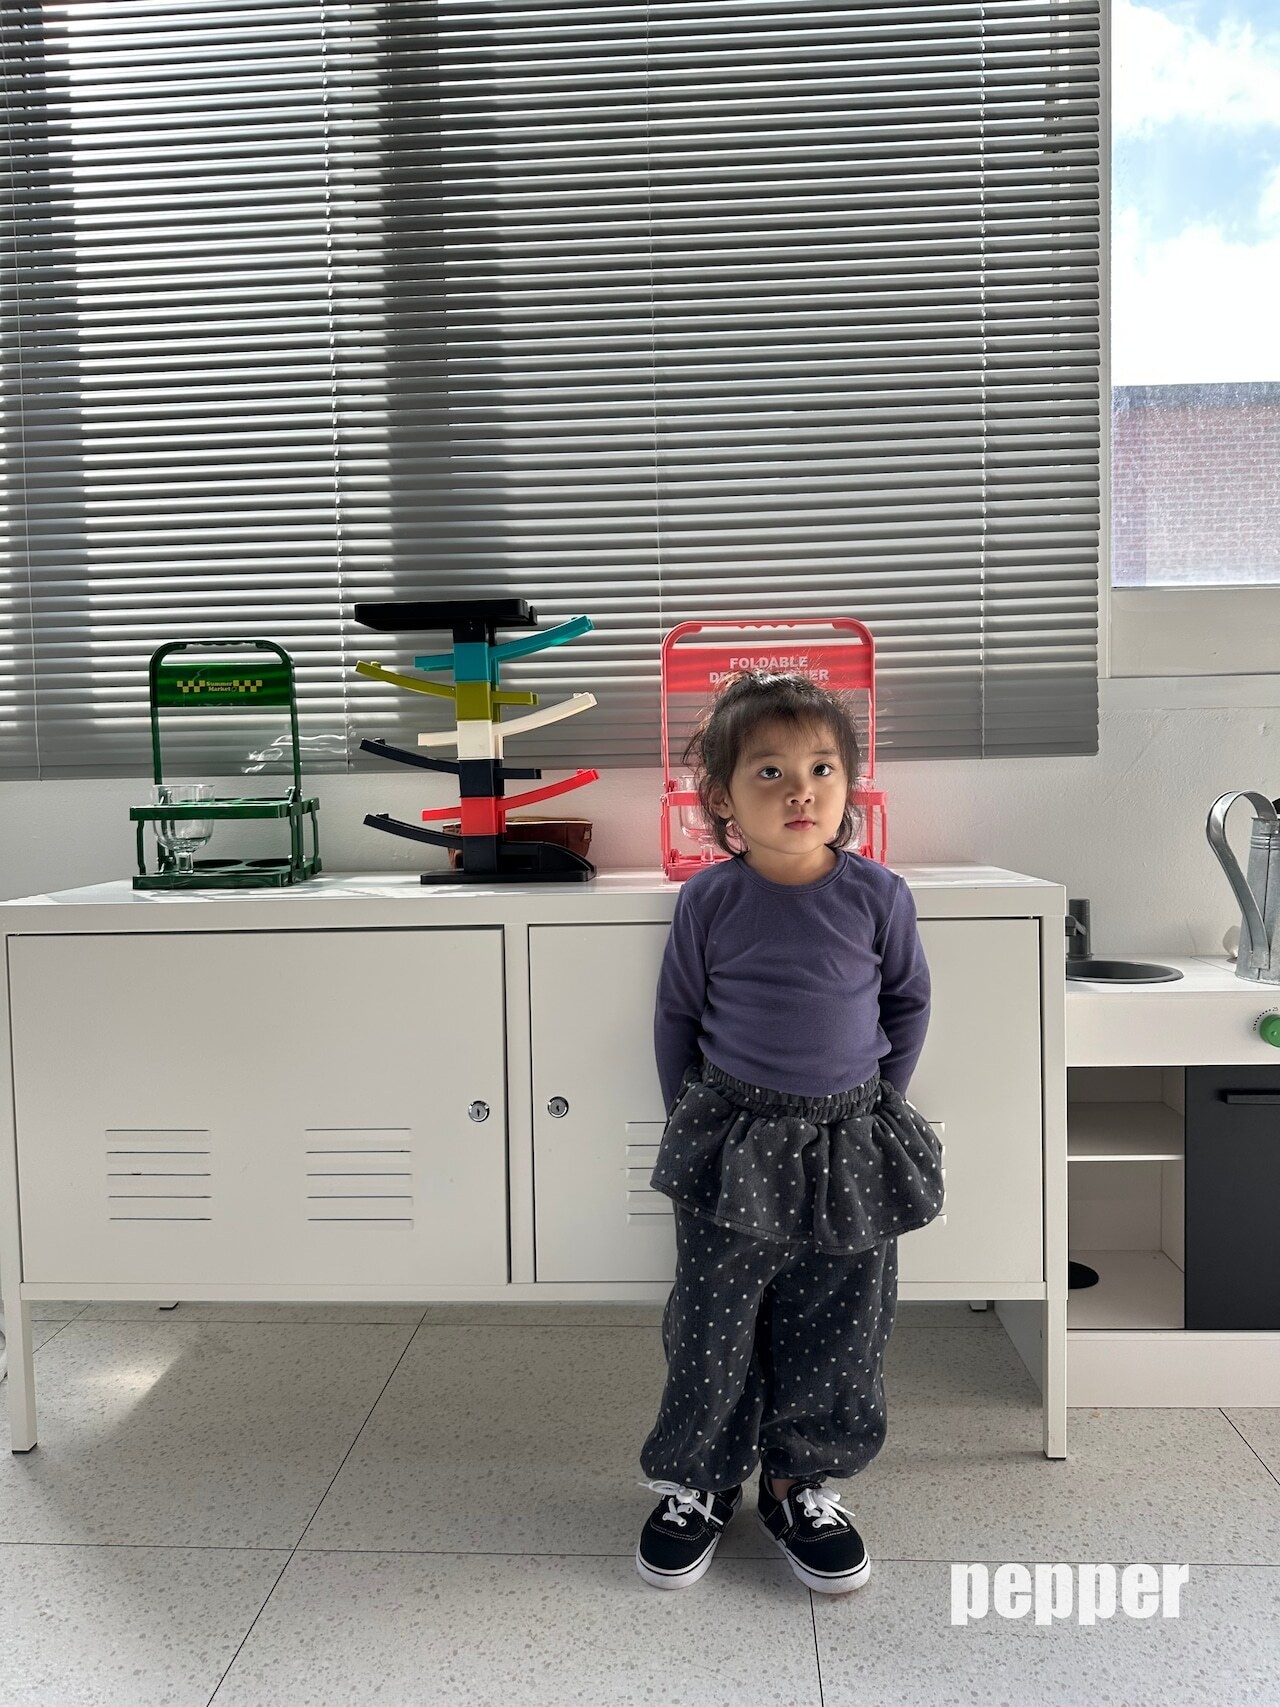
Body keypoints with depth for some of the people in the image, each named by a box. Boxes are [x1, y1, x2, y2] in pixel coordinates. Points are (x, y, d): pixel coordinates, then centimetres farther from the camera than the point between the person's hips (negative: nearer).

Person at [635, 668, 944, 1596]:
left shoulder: (877, 894, -7)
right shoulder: (709, 900, -8)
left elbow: (909, 1003, 7)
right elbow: (677, 1017, 4)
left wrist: (879, 1101, 6)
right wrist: (692, 1121, 6)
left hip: (849, 1146, 1)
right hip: (730, 1147, -1)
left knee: (834, 1333, 12)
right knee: (712, 1330, 9)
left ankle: (801, 1484, 34)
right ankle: (698, 1482, 31)